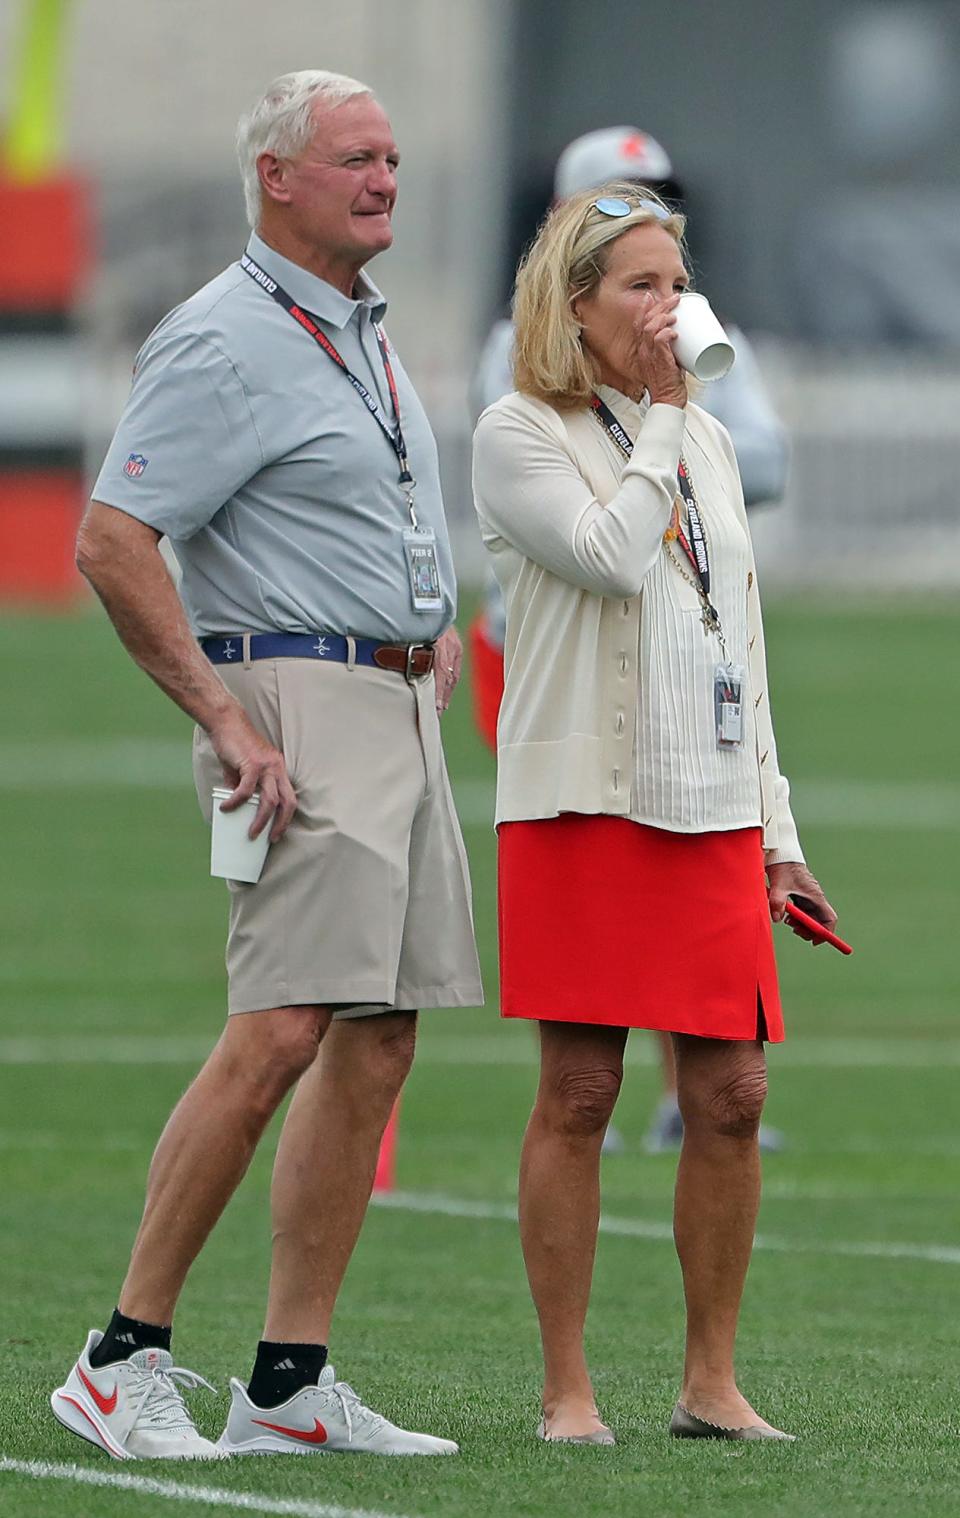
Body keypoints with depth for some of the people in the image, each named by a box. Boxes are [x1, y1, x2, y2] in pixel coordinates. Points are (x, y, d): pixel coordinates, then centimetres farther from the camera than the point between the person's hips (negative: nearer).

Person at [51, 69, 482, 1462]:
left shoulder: (366, 331, 18)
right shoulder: (225, 343, -11)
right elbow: (111, 542, -18)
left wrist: (435, 628, 19)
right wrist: (222, 714, -20)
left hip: (402, 708, 9)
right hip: (300, 708, -9)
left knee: (377, 1042, 5)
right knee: (279, 1034, -17)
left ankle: (290, 1384, 7)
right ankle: (126, 1358, -11)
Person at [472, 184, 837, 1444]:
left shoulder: (705, 440, 18)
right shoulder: (520, 434, -1)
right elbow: (612, 555, -18)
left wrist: (775, 827, 17)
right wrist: (653, 415, -5)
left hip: (712, 812, 5)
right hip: (583, 806, -5)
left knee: (730, 1098, 1)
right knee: (578, 1093, -4)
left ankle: (712, 1379, 10)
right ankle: (567, 1386, 3)